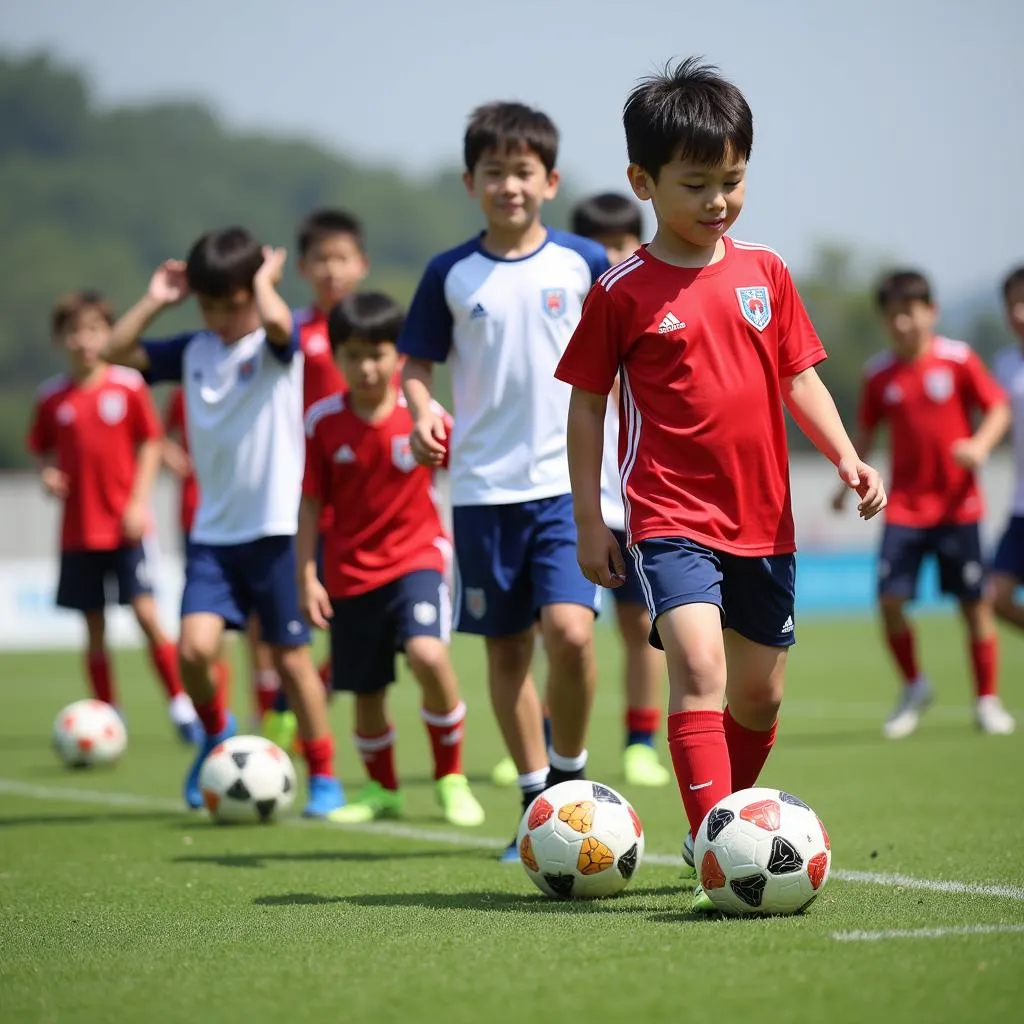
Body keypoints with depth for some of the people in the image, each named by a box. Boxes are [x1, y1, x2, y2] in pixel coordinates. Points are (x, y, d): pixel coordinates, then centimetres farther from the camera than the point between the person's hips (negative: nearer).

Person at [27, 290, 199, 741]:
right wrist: (47, 474, -10)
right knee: (94, 626, 6)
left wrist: (138, 502, -6)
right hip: (78, 530, 2)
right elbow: (42, 450, 12)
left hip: (125, 526, -2)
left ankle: (180, 703, 3)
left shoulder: (129, 386, -3)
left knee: (146, 613, -10)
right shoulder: (51, 397, 2)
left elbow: (150, 444, 2)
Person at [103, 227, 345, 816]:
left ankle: (324, 777, 17)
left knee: (291, 655, 3)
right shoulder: (193, 351, 9)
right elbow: (118, 351, 11)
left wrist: (265, 277, -12)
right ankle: (217, 732, 18)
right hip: (213, 529, 4)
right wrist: (156, 300, 6)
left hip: (276, 527, -4)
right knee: (196, 645, -12)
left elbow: (276, 320, -30)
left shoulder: (276, 344, -6)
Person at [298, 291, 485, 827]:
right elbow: (310, 502, 1)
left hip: (417, 556, -2)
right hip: (350, 571, 2)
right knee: (365, 691, 9)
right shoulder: (322, 421, -4)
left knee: (428, 654, -26)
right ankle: (381, 790, 35)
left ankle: (451, 780, -7)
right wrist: (306, 576, -1)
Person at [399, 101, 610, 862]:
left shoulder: (582, 262, 1)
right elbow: (417, 363, 8)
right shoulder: (451, 274, 3)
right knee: (506, 649, 7)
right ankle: (537, 804, 20)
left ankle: (570, 770, 5)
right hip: (483, 487, 2)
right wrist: (424, 411, -11)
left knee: (570, 630, -19)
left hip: (566, 481, -2)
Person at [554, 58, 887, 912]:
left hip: (763, 520, 5)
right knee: (699, 665, -23)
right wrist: (589, 520, 0)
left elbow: (800, 377, 13)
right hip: (671, 515, -5)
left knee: (760, 693, 13)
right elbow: (587, 402, 1)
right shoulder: (623, 292, -5)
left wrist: (846, 457, -1)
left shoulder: (765, 273, 6)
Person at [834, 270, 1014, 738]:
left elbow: (999, 409, -2)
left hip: (957, 503, -2)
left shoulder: (958, 359, -4)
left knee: (975, 602, 1)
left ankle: (987, 700, 15)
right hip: (904, 506, 2)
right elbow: (866, 431, 16)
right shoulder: (879, 374, 4)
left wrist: (980, 444, -20)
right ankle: (913, 687, 13)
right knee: (890, 599, -10)